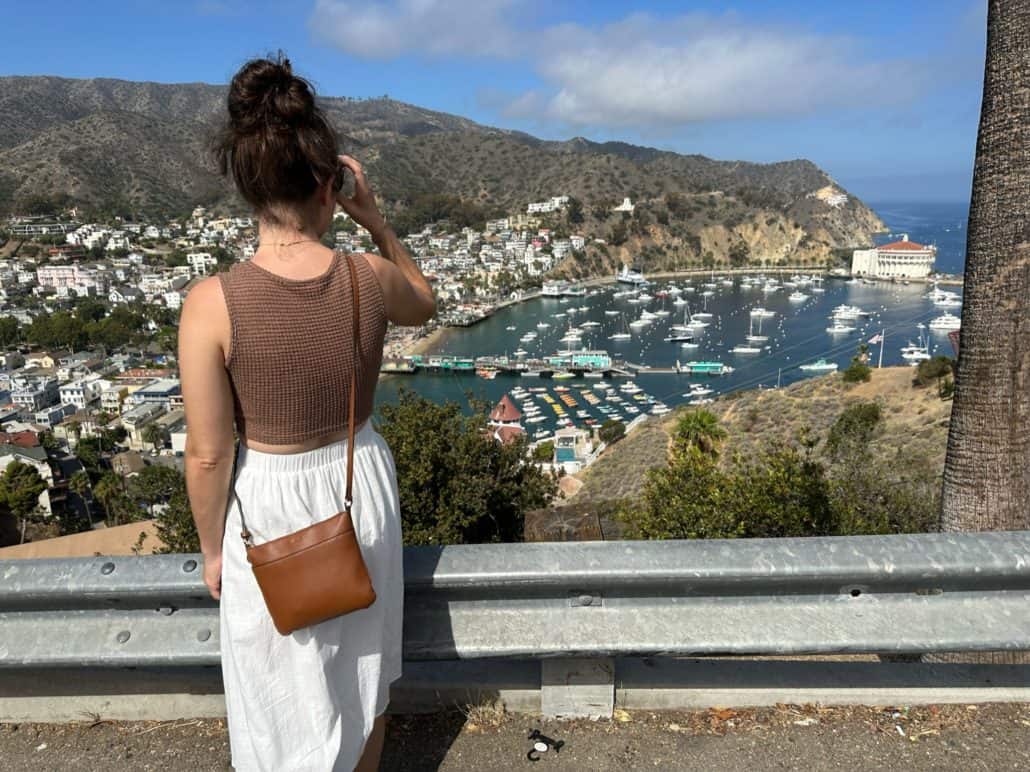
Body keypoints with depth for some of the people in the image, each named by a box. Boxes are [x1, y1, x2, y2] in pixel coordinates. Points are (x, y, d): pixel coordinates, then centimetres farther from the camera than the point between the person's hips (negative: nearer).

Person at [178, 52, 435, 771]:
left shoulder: (211, 303, -23)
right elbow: (425, 304, 9)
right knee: (363, 672, 27)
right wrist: (376, 220, 1)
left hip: (269, 508, -2)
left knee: (286, 698, 21)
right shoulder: (370, 278, -16)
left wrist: (212, 549, 2)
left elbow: (208, 456, -14)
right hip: (360, 485, 3)